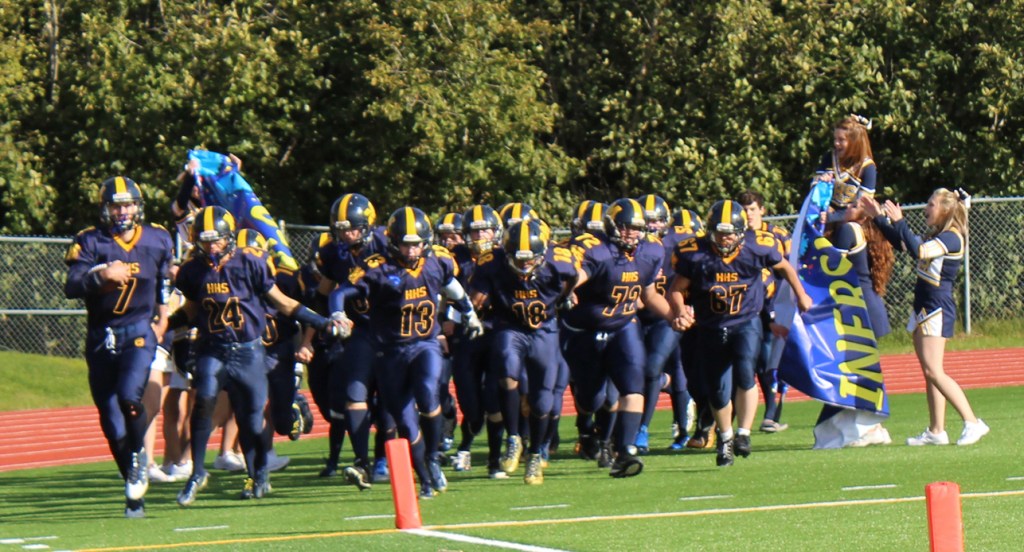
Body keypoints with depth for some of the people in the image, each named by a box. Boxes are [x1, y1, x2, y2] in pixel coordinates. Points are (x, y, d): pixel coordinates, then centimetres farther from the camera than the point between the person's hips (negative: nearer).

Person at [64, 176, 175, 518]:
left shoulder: (157, 240, 7)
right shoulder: (90, 242, 0)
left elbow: (166, 284, 23)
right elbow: (71, 287, -13)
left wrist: (163, 320, 17)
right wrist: (100, 274, -29)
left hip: (138, 333, -1)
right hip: (101, 338, 1)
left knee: (129, 394, -26)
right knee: (111, 420, 2)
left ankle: (139, 459, 1)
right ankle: (135, 494, 14)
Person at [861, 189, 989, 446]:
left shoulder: (952, 238, -15)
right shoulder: (934, 236, 14)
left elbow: (918, 251, -29)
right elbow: (901, 244, 26)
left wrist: (899, 222, -26)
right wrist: (879, 218, 21)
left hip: (938, 308, -10)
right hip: (924, 307, 10)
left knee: (933, 370, -16)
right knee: (929, 371, 9)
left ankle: (972, 422, -18)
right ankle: (936, 430, 12)